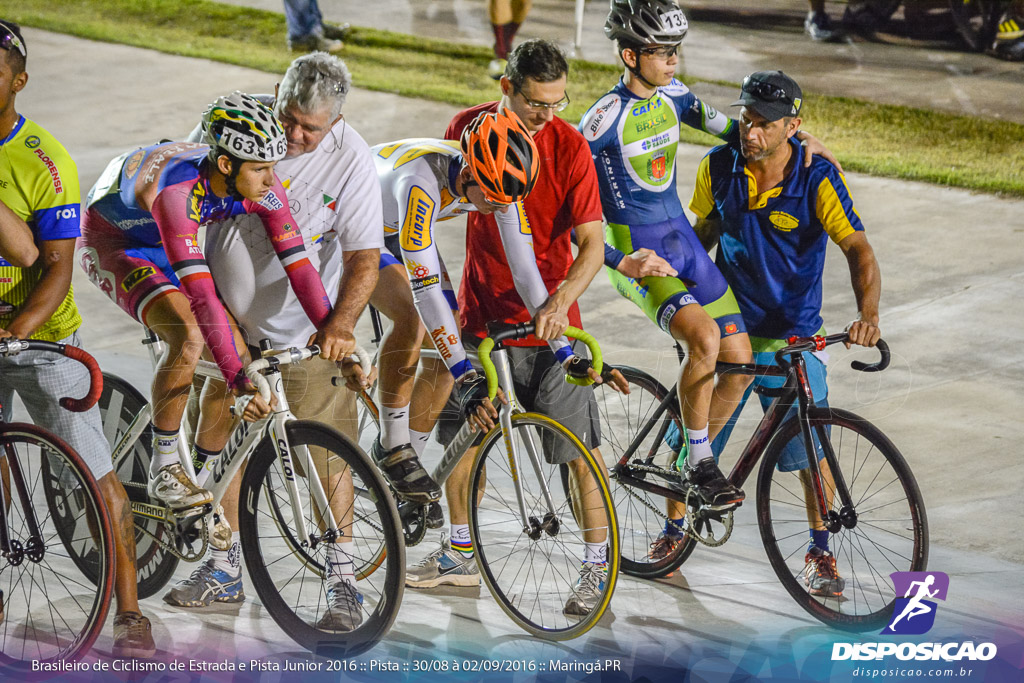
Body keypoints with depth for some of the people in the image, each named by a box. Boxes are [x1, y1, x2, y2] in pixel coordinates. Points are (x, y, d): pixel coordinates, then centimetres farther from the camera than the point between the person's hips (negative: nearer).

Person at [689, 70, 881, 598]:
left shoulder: (817, 179, -16)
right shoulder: (718, 167, -6)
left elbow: (858, 249, -22)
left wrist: (868, 314, -37)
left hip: (792, 336, -2)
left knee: (811, 453, -3)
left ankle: (820, 552, 18)